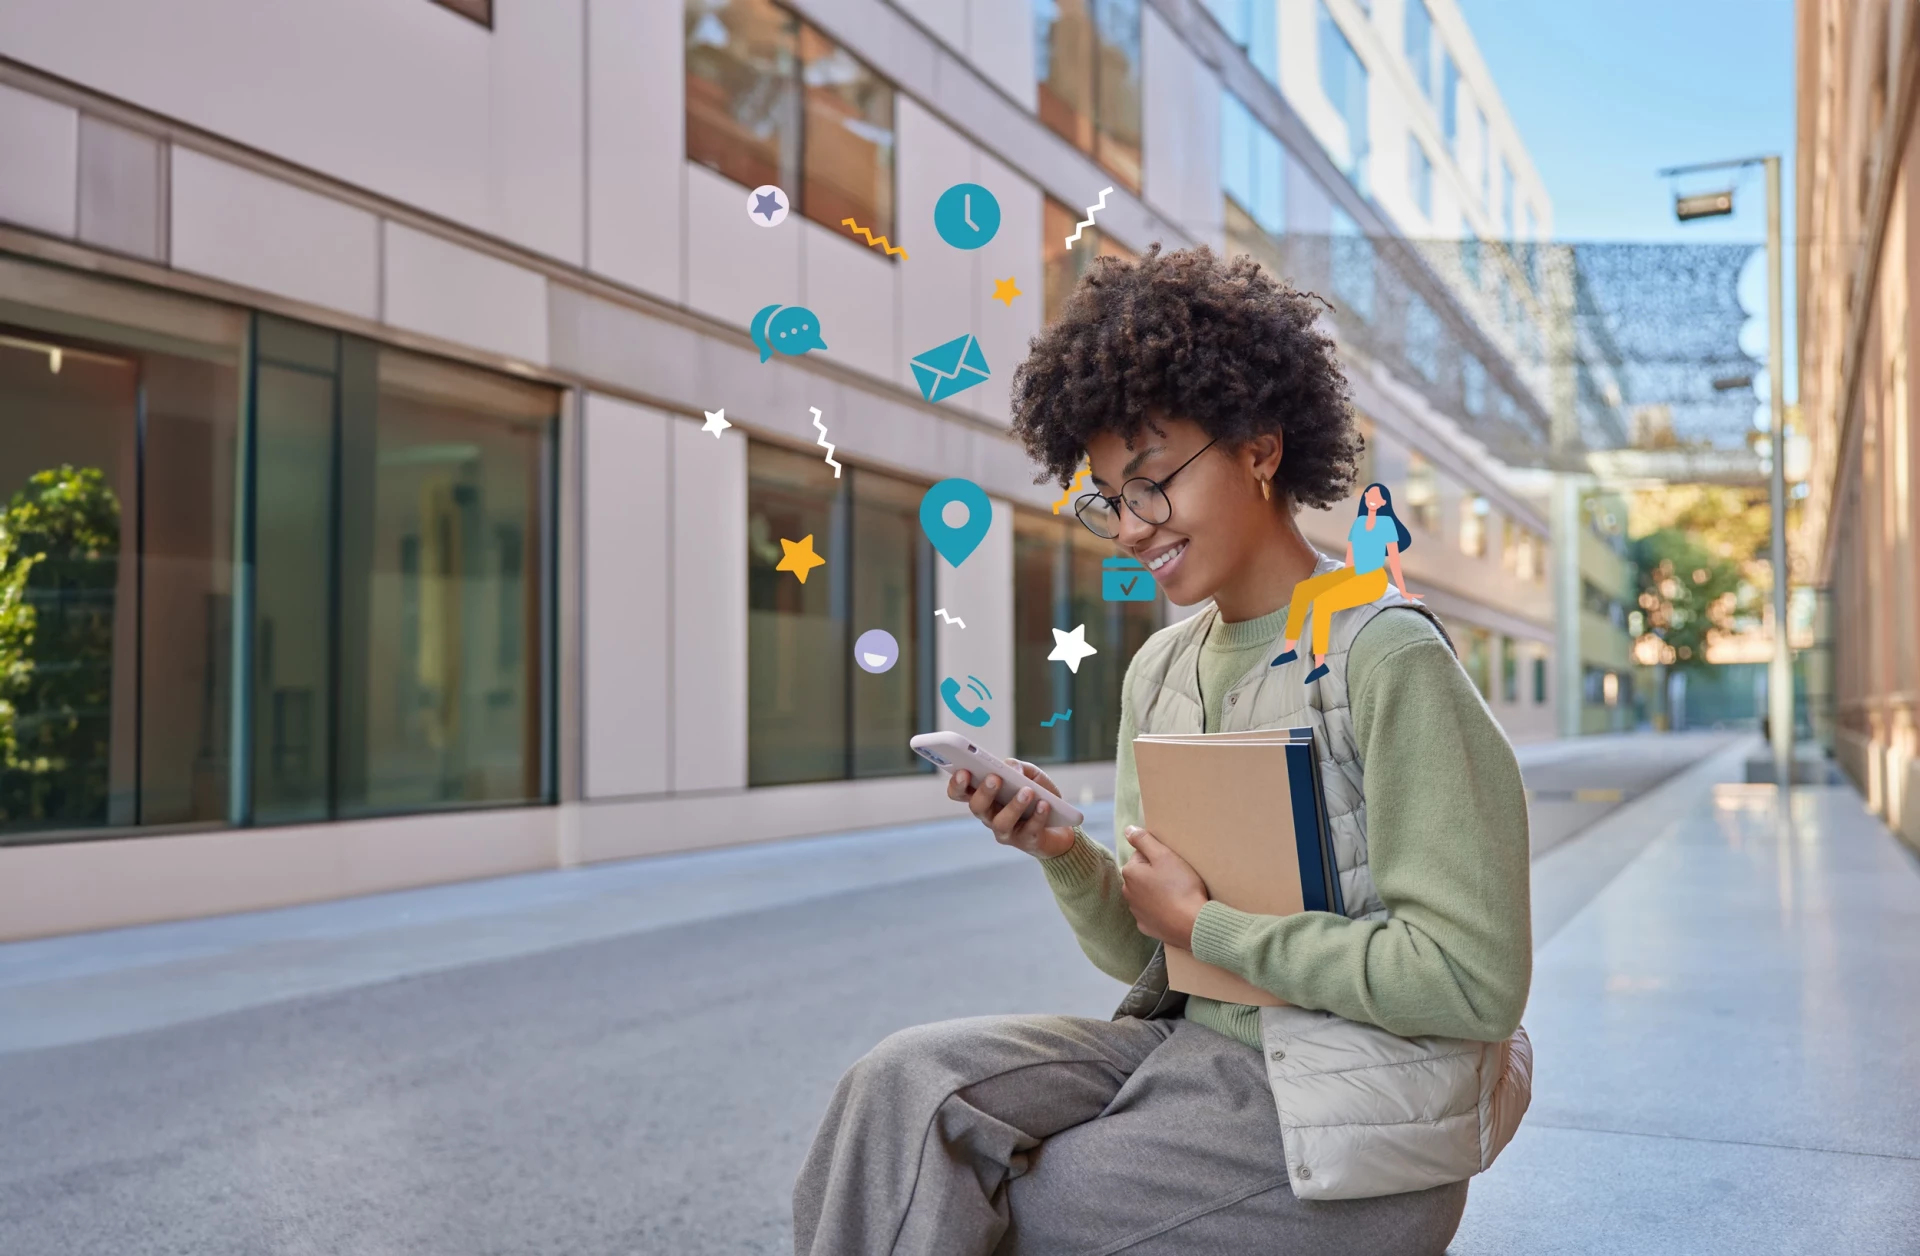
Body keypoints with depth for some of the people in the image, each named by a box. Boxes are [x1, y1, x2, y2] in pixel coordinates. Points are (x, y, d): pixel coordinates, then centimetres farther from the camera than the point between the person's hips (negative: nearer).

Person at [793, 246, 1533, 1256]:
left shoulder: (1385, 660, -14)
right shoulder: (1159, 671, 8)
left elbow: (1472, 980, -19)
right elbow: (1140, 953, 10)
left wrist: (1205, 924, -14)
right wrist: (1065, 856, -11)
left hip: (1338, 1130, -6)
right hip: (1186, 1047, 6)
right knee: (905, 1081, -17)